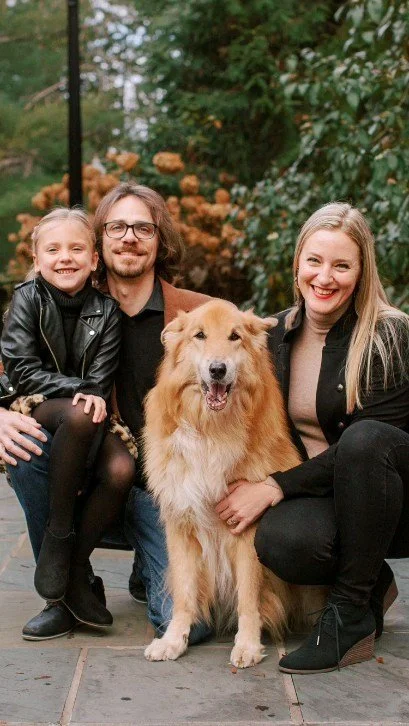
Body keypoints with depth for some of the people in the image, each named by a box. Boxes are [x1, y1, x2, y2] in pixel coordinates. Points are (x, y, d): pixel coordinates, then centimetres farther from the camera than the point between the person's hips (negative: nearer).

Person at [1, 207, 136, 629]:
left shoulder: (105, 310, 0)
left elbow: (100, 381, -2)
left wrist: (93, 397, -22)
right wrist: (76, 389, -19)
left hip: (86, 413, 3)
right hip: (35, 408, -3)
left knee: (121, 470, -27)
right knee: (79, 415, -38)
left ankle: (77, 567, -9)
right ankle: (58, 534, -23)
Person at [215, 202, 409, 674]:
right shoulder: (278, 334, 4)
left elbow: (367, 439, -18)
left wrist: (275, 488, -21)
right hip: (313, 494, 3)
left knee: (364, 441, -37)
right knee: (280, 542, -32)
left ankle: (352, 616, -20)